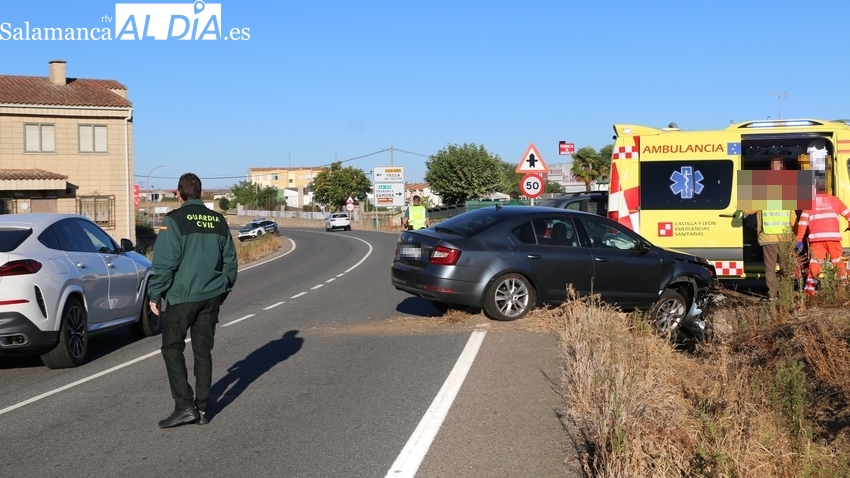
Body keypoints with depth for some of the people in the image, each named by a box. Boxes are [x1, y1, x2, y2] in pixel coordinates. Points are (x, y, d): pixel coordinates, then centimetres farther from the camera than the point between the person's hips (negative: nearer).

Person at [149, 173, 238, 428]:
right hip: (211, 297, 5)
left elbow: (164, 263, -13)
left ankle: (184, 405, -4)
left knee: (172, 349, 5)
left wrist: (155, 295, -4)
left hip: (181, 297, -5)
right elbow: (230, 262, 12)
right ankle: (202, 408, 14)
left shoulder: (174, 220, -9)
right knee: (203, 351, 12)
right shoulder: (219, 221, 8)